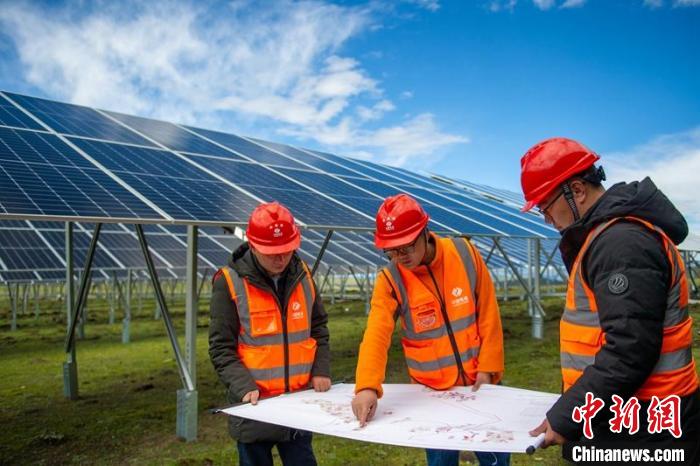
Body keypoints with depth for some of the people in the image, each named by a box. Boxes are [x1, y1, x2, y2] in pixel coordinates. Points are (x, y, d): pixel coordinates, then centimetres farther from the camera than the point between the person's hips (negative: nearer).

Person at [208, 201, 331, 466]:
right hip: (255, 405, -3)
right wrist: (244, 386, -21)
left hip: (300, 403, 3)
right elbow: (221, 348, -9)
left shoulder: (302, 274, 2)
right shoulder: (230, 282, -11)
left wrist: (321, 370, 2)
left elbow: (319, 328, 13)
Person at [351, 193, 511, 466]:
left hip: (479, 382, 1)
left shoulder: (464, 254, -11)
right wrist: (367, 387, -39)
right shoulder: (390, 281, -14)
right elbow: (376, 336, -26)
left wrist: (488, 367, -6)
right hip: (433, 392, -1)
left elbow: (488, 315, -5)